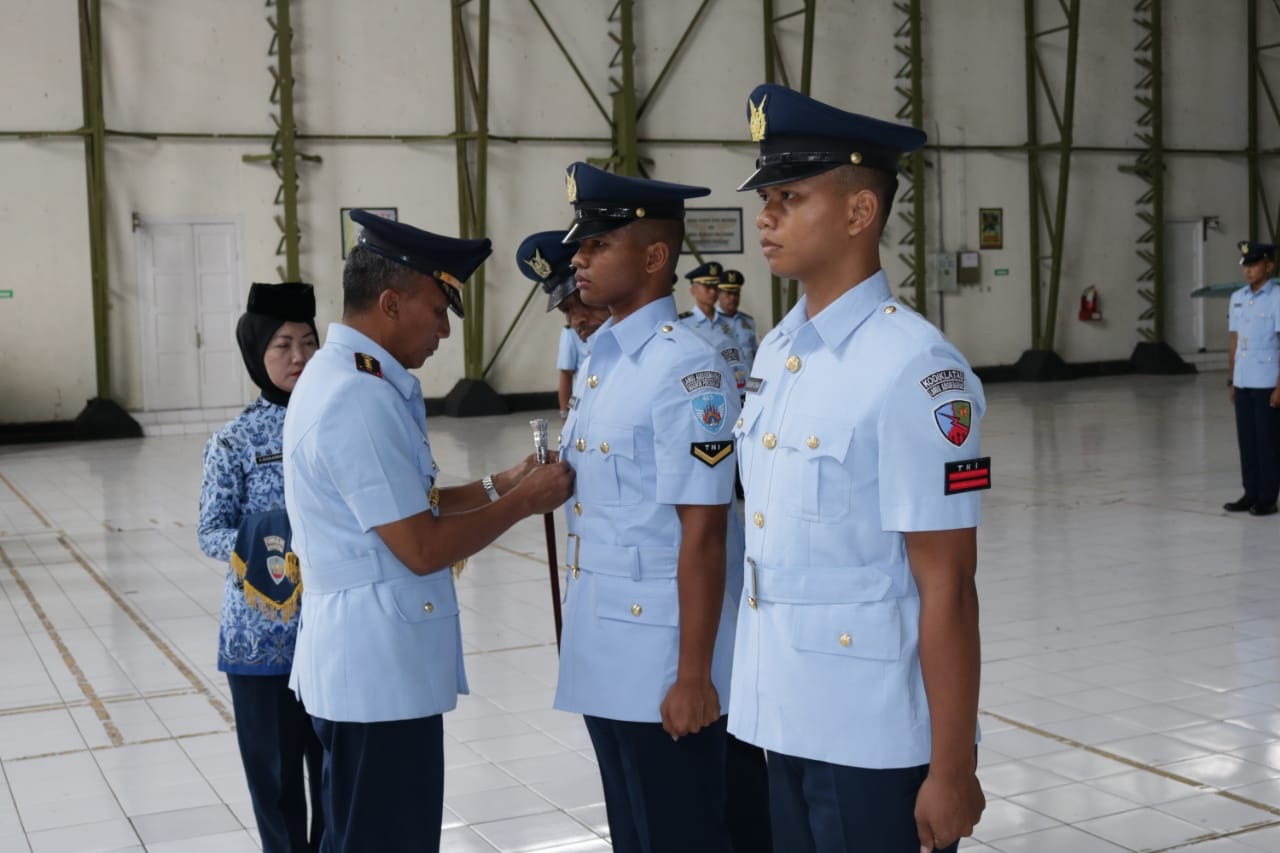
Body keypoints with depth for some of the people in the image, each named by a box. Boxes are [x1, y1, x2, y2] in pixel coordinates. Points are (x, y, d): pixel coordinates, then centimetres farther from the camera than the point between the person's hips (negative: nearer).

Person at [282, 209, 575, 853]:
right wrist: (521, 502, -9)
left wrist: (496, 486, 8)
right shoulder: (360, 399, -22)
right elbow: (421, 549, -21)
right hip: (380, 669, -10)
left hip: (370, 661, 10)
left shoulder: (342, 378, 11)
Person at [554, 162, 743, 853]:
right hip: (603, 654, 8)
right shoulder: (595, 360, 8)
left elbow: (702, 536, -19)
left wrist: (693, 676, -19)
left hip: (662, 662, -8)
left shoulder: (687, 369, -18)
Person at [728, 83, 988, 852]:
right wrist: (769, 709, 17)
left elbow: (947, 590, -17)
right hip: (787, 723, 7)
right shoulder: (774, 354, 6)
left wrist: (952, 770, -14)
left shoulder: (914, 371, -18)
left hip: (878, 741, -7)